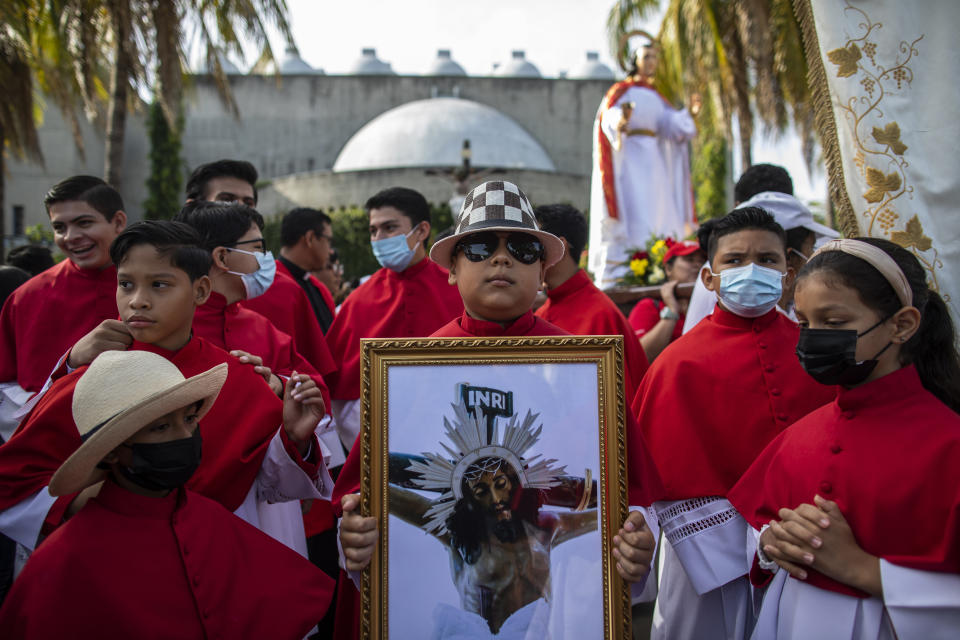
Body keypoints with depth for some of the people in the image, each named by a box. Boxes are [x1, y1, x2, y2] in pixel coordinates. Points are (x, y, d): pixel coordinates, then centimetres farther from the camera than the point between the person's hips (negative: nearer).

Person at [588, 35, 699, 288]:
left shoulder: (656, 97, 21)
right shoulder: (621, 91, 5)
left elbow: (670, 124, 6)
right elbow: (609, 118, -13)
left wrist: (690, 112, -13)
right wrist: (620, 120, -36)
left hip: (654, 163, 7)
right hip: (629, 159, -7)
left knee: (660, 218, 0)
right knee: (633, 214, -17)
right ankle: (621, 275, -20)